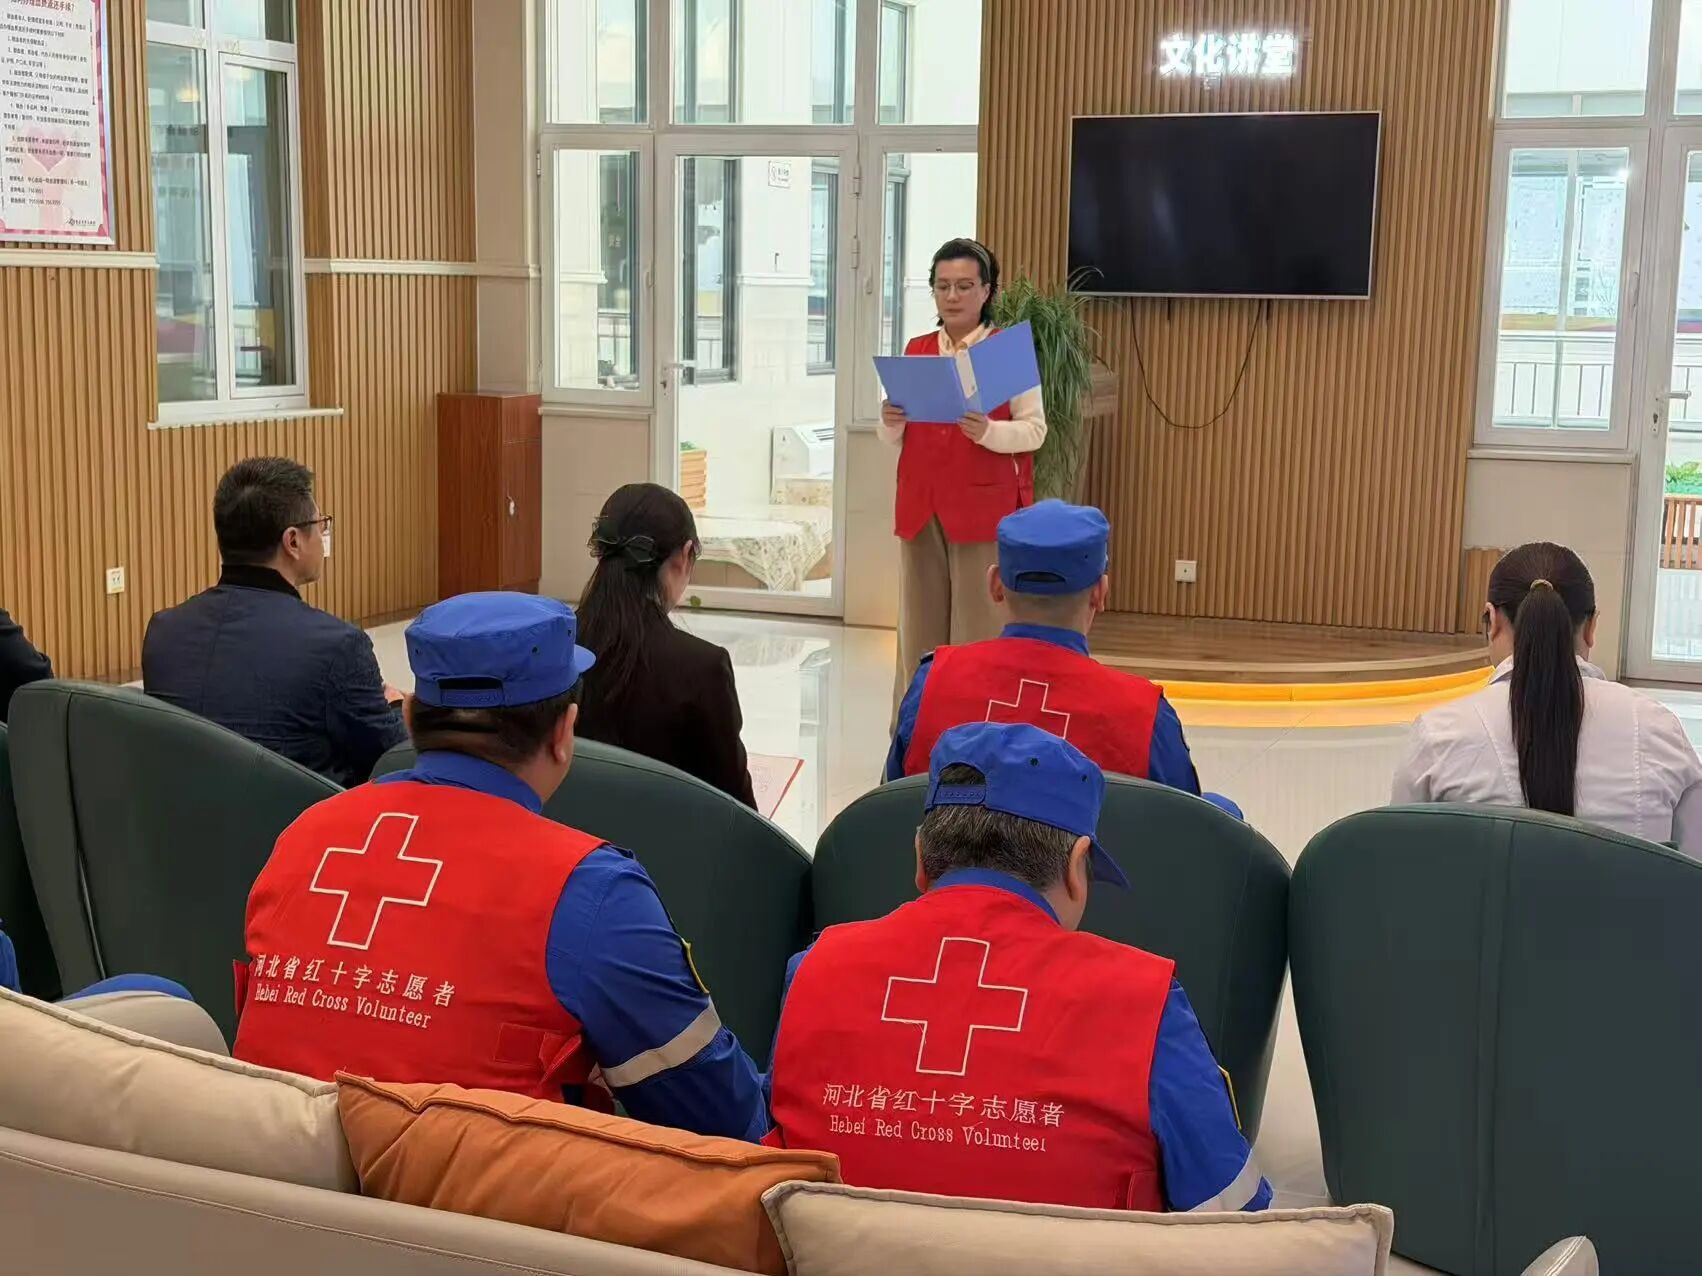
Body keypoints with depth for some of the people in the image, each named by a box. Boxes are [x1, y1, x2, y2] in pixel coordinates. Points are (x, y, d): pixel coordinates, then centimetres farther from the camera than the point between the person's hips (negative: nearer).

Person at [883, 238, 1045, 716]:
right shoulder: (915, 351, 11)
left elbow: (1034, 430, -5)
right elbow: (897, 440, 14)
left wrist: (987, 431, -23)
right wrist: (891, 424, -8)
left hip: (985, 510, -4)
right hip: (920, 507, 4)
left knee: (980, 633, -4)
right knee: (920, 632, 6)